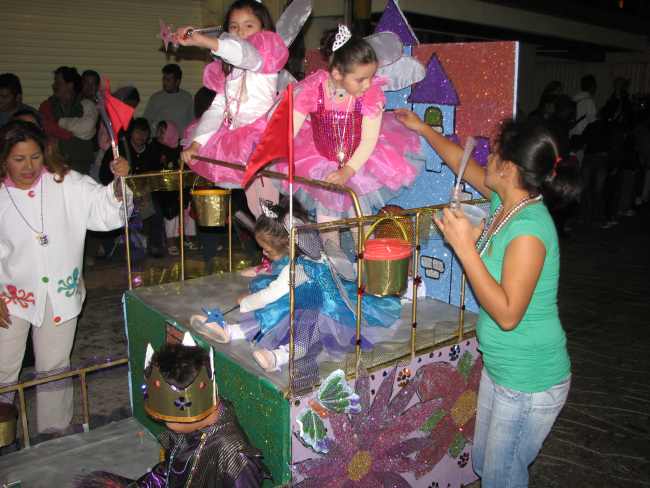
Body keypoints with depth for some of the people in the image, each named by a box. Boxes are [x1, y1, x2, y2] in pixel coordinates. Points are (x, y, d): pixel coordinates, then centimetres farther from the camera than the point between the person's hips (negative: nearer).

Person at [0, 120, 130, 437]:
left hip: (60, 293, 0)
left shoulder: (65, 184, -8)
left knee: (54, 367, 15)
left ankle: (54, 430, 33)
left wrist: (119, 182, -31)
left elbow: (106, 209, -11)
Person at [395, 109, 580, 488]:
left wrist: (465, 247, -31)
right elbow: (464, 164, 15)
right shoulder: (505, 201, -3)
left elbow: (508, 314, -30)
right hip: (500, 367, 8)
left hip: (530, 382, -8)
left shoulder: (529, 230, -28)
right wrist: (423, 128, 25)